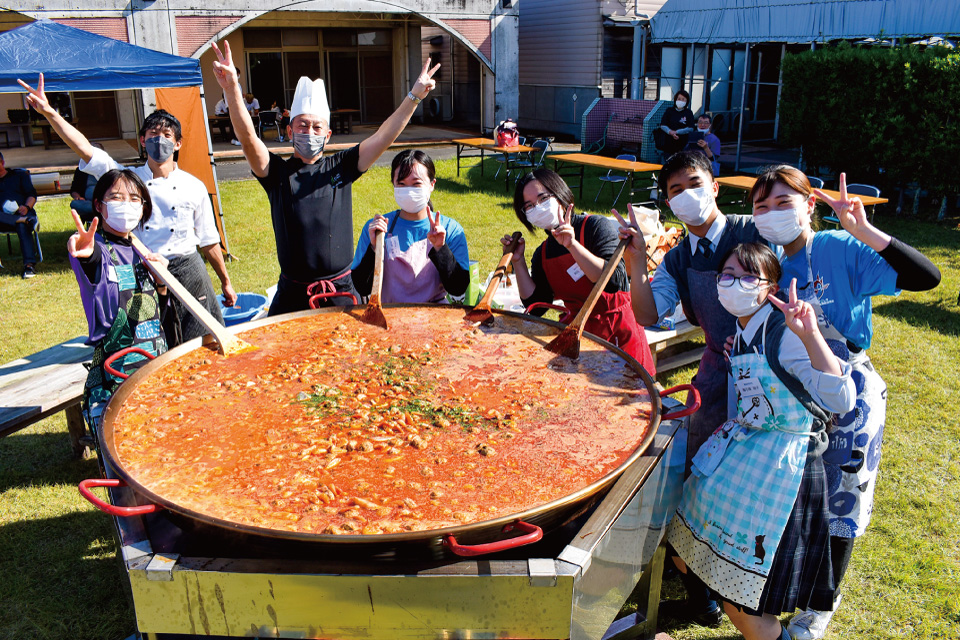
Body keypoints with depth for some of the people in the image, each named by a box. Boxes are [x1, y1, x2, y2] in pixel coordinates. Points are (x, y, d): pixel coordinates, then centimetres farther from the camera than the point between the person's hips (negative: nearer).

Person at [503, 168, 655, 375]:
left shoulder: (596, 226, -9)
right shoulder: (542, 254, 8)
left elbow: (615, 282, -23)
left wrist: (573, 246, -30)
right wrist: (518, 262, -2)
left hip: (617, 334, -5)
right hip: (575, 329, 5)